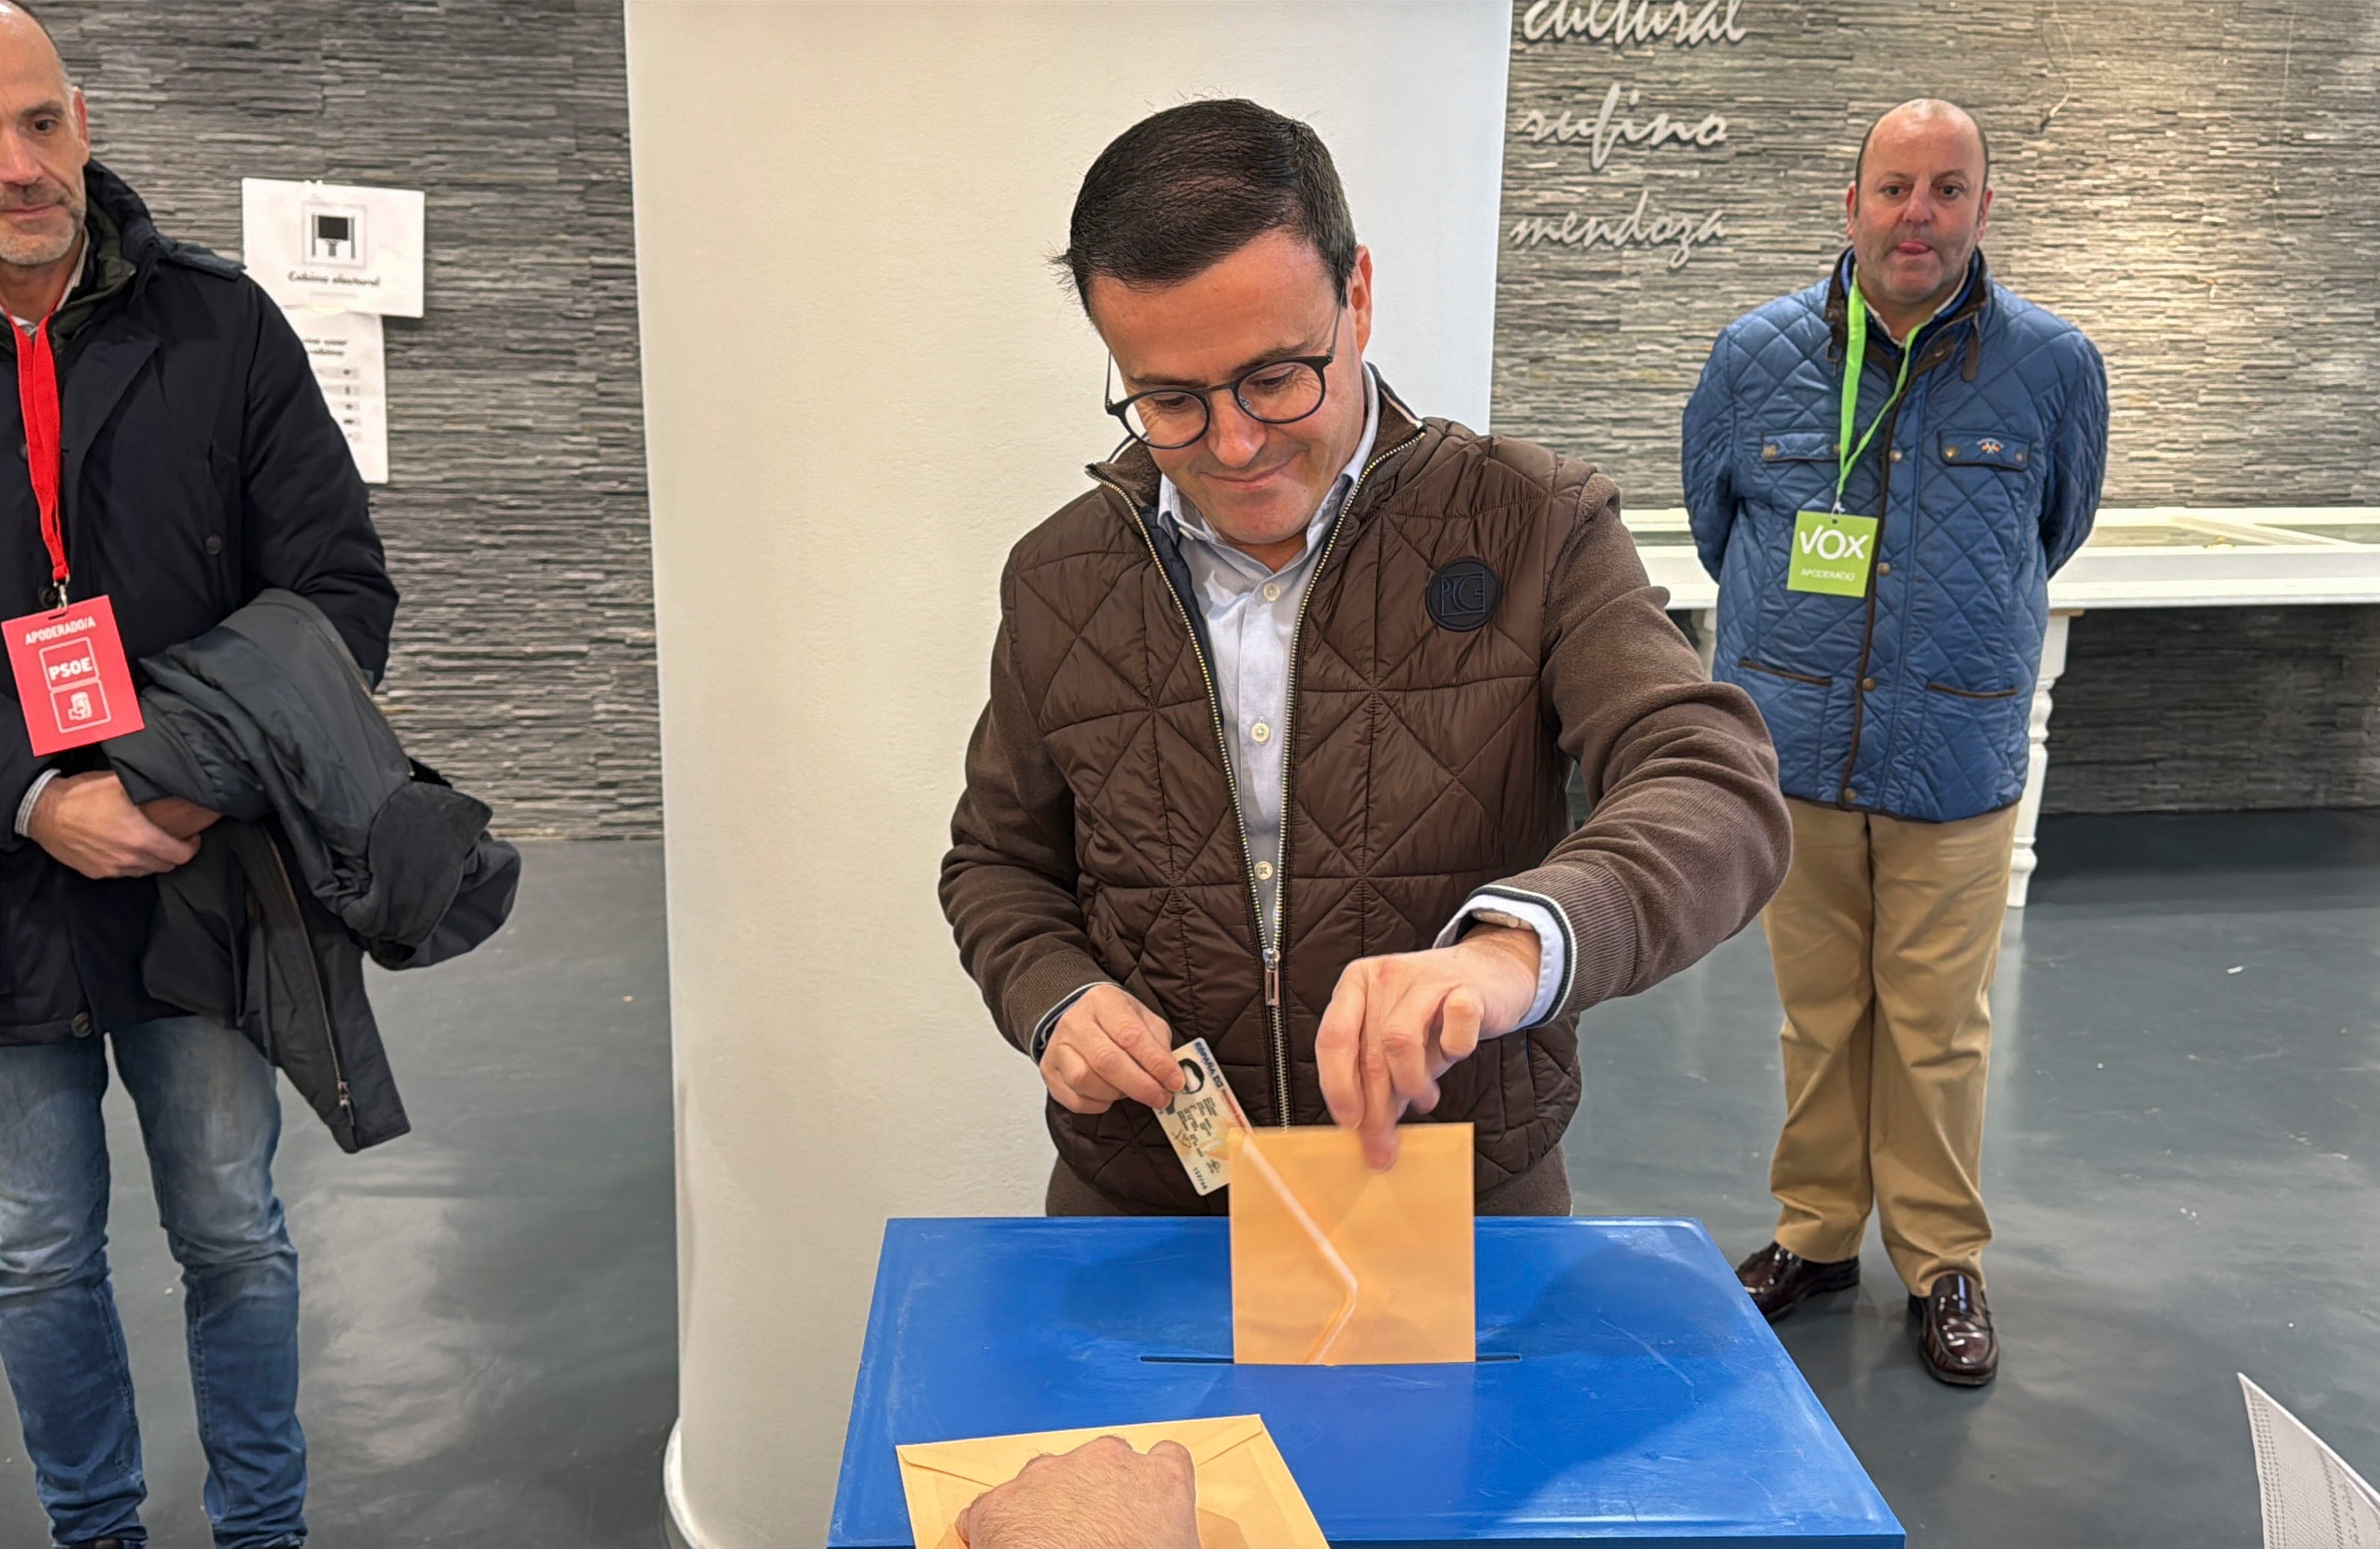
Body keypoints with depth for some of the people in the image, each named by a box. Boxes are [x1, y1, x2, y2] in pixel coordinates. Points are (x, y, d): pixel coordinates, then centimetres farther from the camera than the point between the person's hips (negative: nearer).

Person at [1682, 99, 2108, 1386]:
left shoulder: (2054, 366, -2)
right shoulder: (1758, 356, 0)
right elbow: (1713, 520, 18)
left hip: (1957, 764, -1)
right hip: (1792, 751, 1)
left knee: (1937, 1028, 6)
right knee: (1818, 1012, 11)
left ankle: (1944, 1264, 23)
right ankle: (1817, 1233, 29)